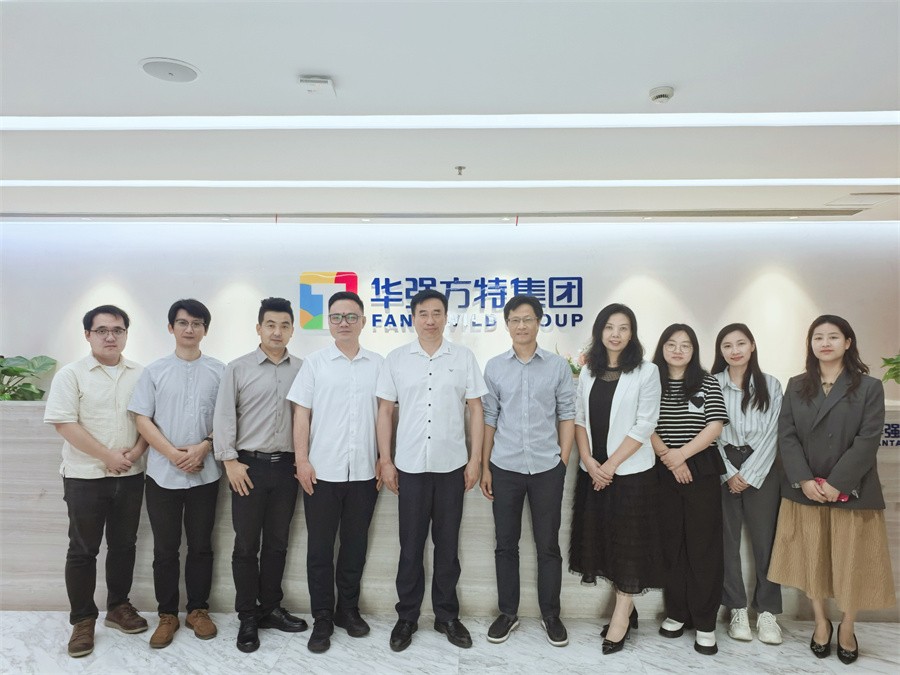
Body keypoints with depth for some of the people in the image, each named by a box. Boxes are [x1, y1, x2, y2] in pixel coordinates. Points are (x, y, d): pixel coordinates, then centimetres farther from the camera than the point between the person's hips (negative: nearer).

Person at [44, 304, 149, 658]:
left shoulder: (140, 375, 5)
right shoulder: (71, 374, -6)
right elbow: (65, 423, -12)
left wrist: (137, 450, -10)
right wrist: (108, 456, -15)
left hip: (130, 476, 3)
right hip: (85, 477, -3)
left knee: (124, 545, 13)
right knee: (83, 550, 7)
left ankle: (118, 606, 30)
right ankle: (82, 620, 20)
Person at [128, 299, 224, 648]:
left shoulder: (219, 370, 1)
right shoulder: (154, 370, 2)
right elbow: (142, 419, -2)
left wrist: (203, 447, -14)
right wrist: (173, 453, -12)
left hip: (205, 473, 0)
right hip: (162, 473, 0)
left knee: (201, 545, 10)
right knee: (165, 548, 9)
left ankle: (198, 609, 25)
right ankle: (167, 614, 24)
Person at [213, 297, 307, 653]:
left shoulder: (302, 369, 3)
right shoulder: (238, 368, -1)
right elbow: (223, 416, -2)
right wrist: (230, 461, -7)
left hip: (287, 466, 2)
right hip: (249, 465, -2)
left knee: (277, 543, 13)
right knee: (246, 545, 7)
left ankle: (270, 609, 28)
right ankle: (247, 617, 21)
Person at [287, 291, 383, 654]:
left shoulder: (377, 364, 5)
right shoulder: (314, 362, 1)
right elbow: (301, 414, 0)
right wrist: (302, 461, -7)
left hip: (363, 471, 2)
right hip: (322, 471, -1)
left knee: (355, 544, 13)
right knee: (320, 548, 7)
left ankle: (348, 609, 30)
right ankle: (322, 619, 22)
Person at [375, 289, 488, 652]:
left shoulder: (464, 357, 1)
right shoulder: (396, 359, 2)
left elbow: (476, 410, 2)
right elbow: (385, 411, 3)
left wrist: (475, 459, -2)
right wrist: (385, 460, -1)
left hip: (451, 466, 0)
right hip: (410, 466, 0)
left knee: (447, 545, 12)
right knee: (411, 546, 10)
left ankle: (447, 616, 28)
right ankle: (407, 617, 26)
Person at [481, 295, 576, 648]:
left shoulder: (558, 365, -1)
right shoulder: (494, 367, 1)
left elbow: (567, 414, 3)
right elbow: (489, 418, 3)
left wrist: (563, 460, -2)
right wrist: (485, 466, 3)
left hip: (547, 469, -1)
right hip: (505, 468, 1)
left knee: (548, 545, 10)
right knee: (506, 544, 11)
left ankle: (550, 614, 28)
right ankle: (508, 612, 28)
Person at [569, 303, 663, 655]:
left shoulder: (646, 372, -6)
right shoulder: (588, 371, 7)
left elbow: (644, 426, -11)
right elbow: (579, 418, 5)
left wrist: (610, 465, -13)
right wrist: (589, 461, -7)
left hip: (630, 471, -5)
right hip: (593, 471, 5)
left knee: (628, 542, 3)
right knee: (602, 537, 11)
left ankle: (621, 616, 17)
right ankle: (626, 608, 28)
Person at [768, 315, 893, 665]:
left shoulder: (869, 387, -2)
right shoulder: (796, 386, 5)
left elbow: (868, 441, -10)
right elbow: (786, 435, -2)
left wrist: (836, 484, -17)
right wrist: (804, 480, -14)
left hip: (851, 491, -2)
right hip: (805, 490, 2)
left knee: (851, 561, 8)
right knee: (811, 558, 11)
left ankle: (847, 628, 30)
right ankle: (821, 622, 30)